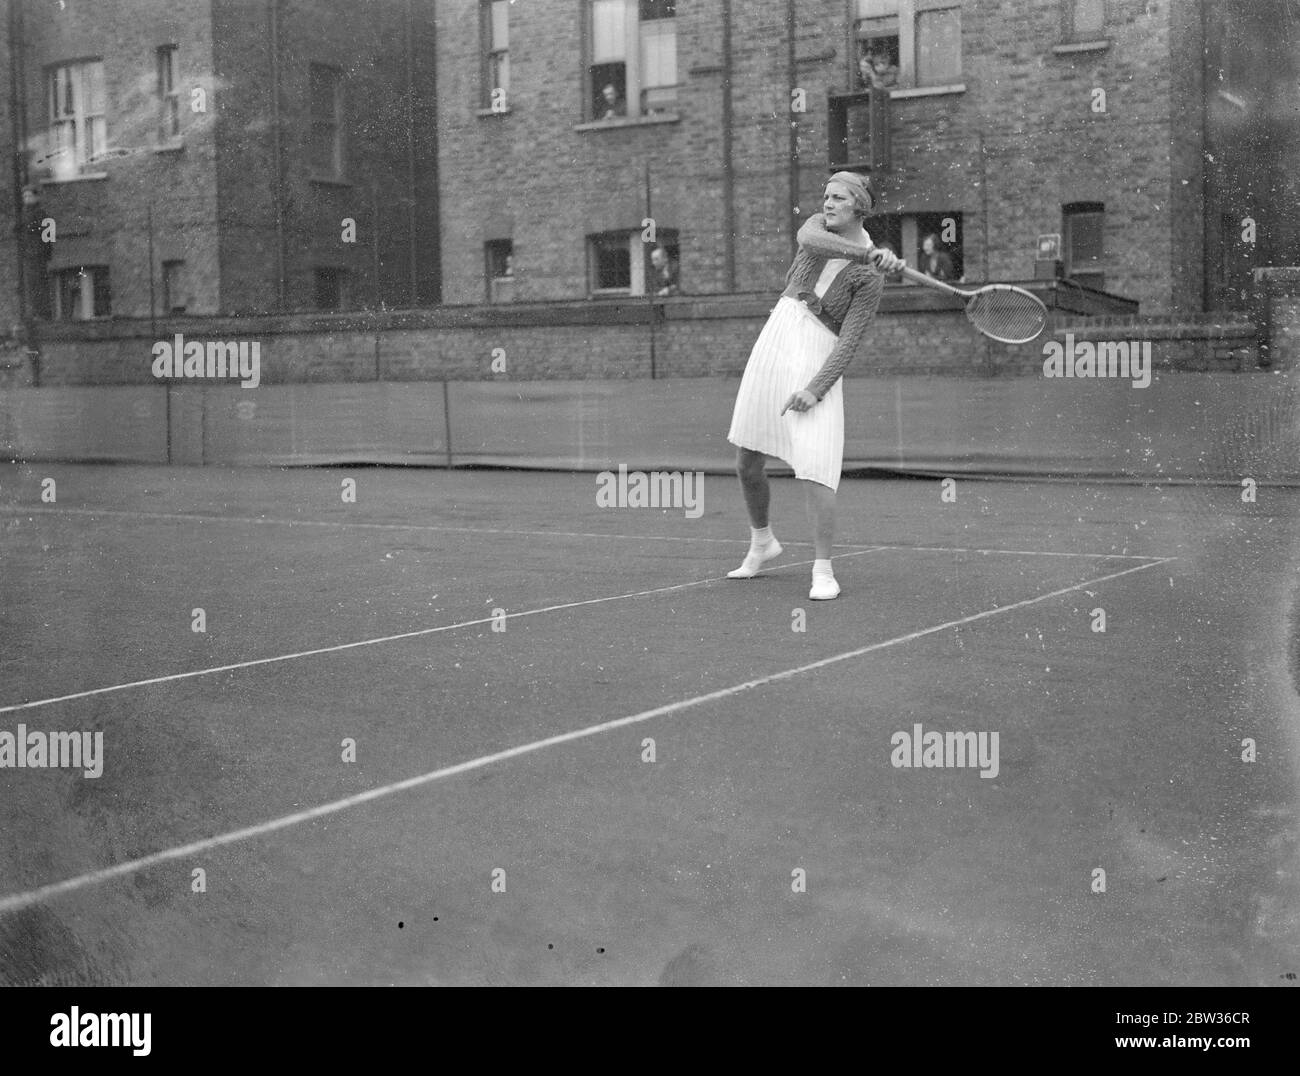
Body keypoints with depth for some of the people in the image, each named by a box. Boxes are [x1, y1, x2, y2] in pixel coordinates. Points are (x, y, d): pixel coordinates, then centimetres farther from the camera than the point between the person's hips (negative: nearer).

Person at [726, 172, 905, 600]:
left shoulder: (871, 276, -10)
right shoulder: (819, 224, 5)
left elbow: (849, 342, -15)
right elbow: (807, 240, -21)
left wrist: (815, 389, -26)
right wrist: (868, 252, -33)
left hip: (817, 363, -5)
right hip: (773, 344, 6)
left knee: (814, 469, -18)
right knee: (747, 464, 11)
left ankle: (823, 571, -7)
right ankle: (762, 542, 35)